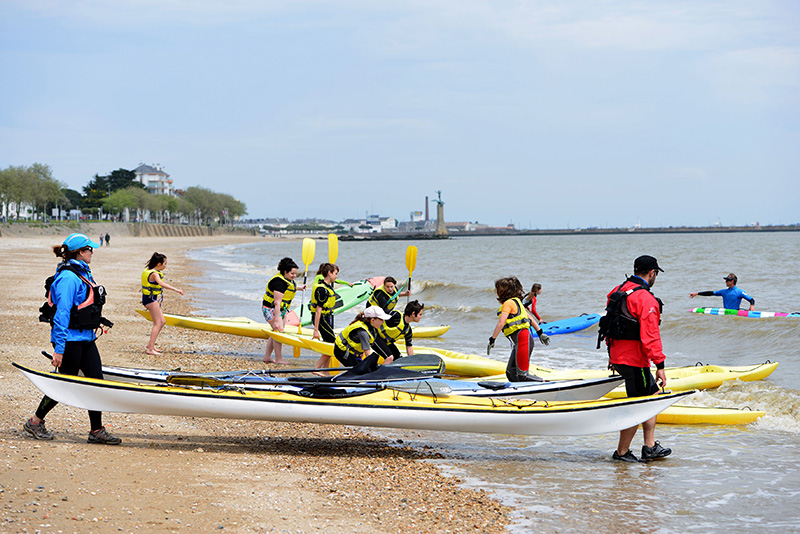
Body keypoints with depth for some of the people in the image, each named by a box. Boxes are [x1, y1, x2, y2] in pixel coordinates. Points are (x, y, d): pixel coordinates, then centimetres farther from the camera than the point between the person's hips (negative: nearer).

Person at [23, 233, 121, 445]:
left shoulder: (82, 274, 12)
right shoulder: (69, 277, -19)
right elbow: (62, 314, -22)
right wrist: (59, 349, -23)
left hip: (86, 339, 9)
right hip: (70, 339, -9)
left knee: (96, 380, 4)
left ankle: (96, 431, 7)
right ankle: (35, 422, 18)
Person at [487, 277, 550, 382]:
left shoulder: (508, 303, -9)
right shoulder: (516, 301, 21)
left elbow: (501, 323, -18)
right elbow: (530, 317, 22)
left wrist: (492, 339, -17)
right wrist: (540, 333, 23)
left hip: (522, 338, -10)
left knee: (522, 376, -8)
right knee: (511, 374, 7)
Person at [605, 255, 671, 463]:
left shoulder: (617, 291, 11)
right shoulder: (646, 299, -17)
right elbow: (649, 335, -21)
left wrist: (612, 356, 26)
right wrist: (660, 365, -18)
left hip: (618, 355, 10)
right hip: (634, 359, -10)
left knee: (653, 394, 17)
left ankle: (650, 446, 16)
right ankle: (622, 452, 7)